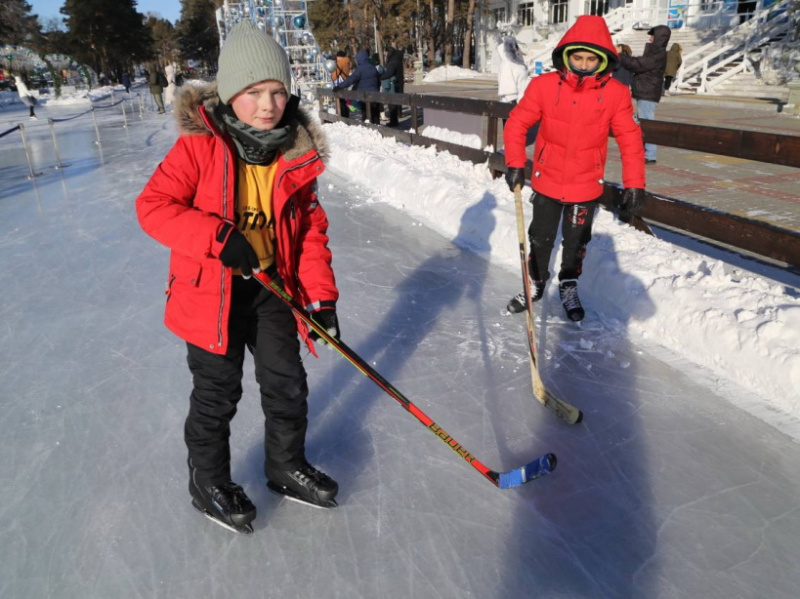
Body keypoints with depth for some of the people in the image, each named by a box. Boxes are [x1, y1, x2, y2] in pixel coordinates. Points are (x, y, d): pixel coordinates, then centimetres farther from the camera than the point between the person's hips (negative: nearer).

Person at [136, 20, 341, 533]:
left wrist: (320, 296, -5)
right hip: (210, 290, -4)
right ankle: (209, 482, 34)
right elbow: (153, 206, -16)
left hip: (272, 286, 4)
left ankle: (287, 465, 38)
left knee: (288, 383, 12)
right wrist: (220, 237, -29)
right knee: (218, 394, 9)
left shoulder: (297, 154, -2)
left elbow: (311, 230, 1)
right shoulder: (199, 145, -14)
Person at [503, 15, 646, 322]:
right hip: (546, 181, 0)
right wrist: (515, 163, -17)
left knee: (576, 242, 17)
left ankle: (569, 286, 39)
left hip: (586, 187, 0)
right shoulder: (544, 85, -14)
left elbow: (630, 139, -8)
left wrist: (634, 183, -10)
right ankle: (536, 283, 39)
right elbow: (517, 123, -8)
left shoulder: (616, 93, -13)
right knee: (540, 237, 17)